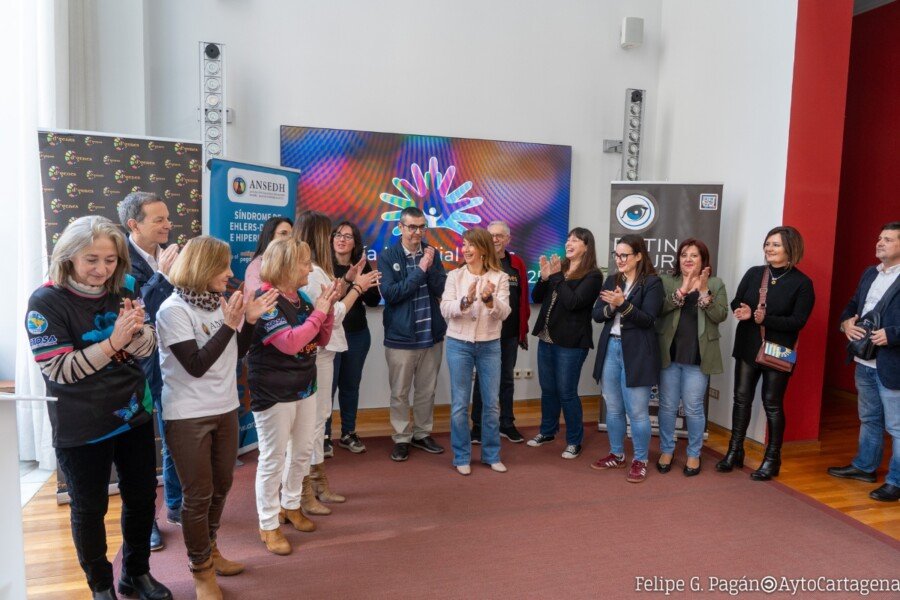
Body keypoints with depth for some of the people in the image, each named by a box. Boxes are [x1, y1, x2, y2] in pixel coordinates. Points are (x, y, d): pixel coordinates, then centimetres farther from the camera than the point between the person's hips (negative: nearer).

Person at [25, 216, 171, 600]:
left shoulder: (124, 290, -1)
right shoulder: (46, 301, -15)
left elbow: (147, 349, 0)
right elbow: (59, 369, -19)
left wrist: (135, 330, -22)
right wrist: (113, 342, -29)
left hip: (133, 415, 5)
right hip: (81, 428, -4)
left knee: (143, 497, 16)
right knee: (89, 509, 14)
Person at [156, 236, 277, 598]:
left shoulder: (218, 303, 2)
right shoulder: (174, 310, -15)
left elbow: (236, 353, 10)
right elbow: (196, 365, -21)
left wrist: (250, 320, -4)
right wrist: (229, 324, -24)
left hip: (225, 408, 6)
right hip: (188, 416, -6)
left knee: (221, 485, 17)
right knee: (199, 493, 5)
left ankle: (209, 548, 39)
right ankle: (201, 569, 25)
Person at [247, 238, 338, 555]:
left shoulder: (301, 297, 6)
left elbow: (321, 340, 10)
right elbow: (290, 342, -28)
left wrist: (327, 309, -5)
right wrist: (318, 313, -20)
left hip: (304, 387, 8)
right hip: (274, 393, -8)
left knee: (303, 451, 18)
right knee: (273, 459, 4)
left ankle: (290, 506, 39)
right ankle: (268, 525, 20)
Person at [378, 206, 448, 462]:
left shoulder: (432, 254, 5)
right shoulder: (387, 257, -5)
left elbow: (443, 291, -1)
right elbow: (389, 293, -16)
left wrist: (431, 267, -16)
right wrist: (419, 270, -18)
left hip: (432, 335, 3)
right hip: (401, 336, -3)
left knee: (427, 391, 15)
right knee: (400, 393, 8)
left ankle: (422, 434, 31)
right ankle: (402, 438, 23)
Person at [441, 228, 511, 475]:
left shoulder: (500, 278, -2)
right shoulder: (455, 276, -1)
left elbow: (503, 313, -10)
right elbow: (445, 310, -9)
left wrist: (489, 299, -30)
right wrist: (466, 301, -28)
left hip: (490, 346, 1)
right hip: (459, 345, 0)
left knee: (492, 403, 9)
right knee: (459, 404, 5)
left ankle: (491, 455, 26)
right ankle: (462, 457, 19)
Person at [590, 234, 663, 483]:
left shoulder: (652, 282, -6)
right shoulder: (612, 280, 11)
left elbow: (648, 319, -14)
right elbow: (596, 314, 6)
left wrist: (623, 304, -25)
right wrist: (610, 308, -14)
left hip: (636, 352, -6)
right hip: (610, 348, 6)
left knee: (637, 411, 2)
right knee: (613, 409, 15)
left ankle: (640, 460, 17)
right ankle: (617, 454, 30)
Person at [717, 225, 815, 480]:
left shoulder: (802, 283, -7)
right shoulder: (753, 273, 3)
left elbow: (798, 321, -13)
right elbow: (735, 303, 2)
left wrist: (766, 319, -26)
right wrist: (743, 312, -21)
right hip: (747, 347, 4)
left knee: (772, 404, 6)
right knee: (742, 398, 9)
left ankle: (772, 459, 21)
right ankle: (735, 451, 22)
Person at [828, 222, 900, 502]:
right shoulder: (870, 274, 11)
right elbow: (853, 304, 18)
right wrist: (846, 322, -1)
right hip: (864, 362, 8)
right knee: (869, 419, 22)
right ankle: (864, 466, 36)